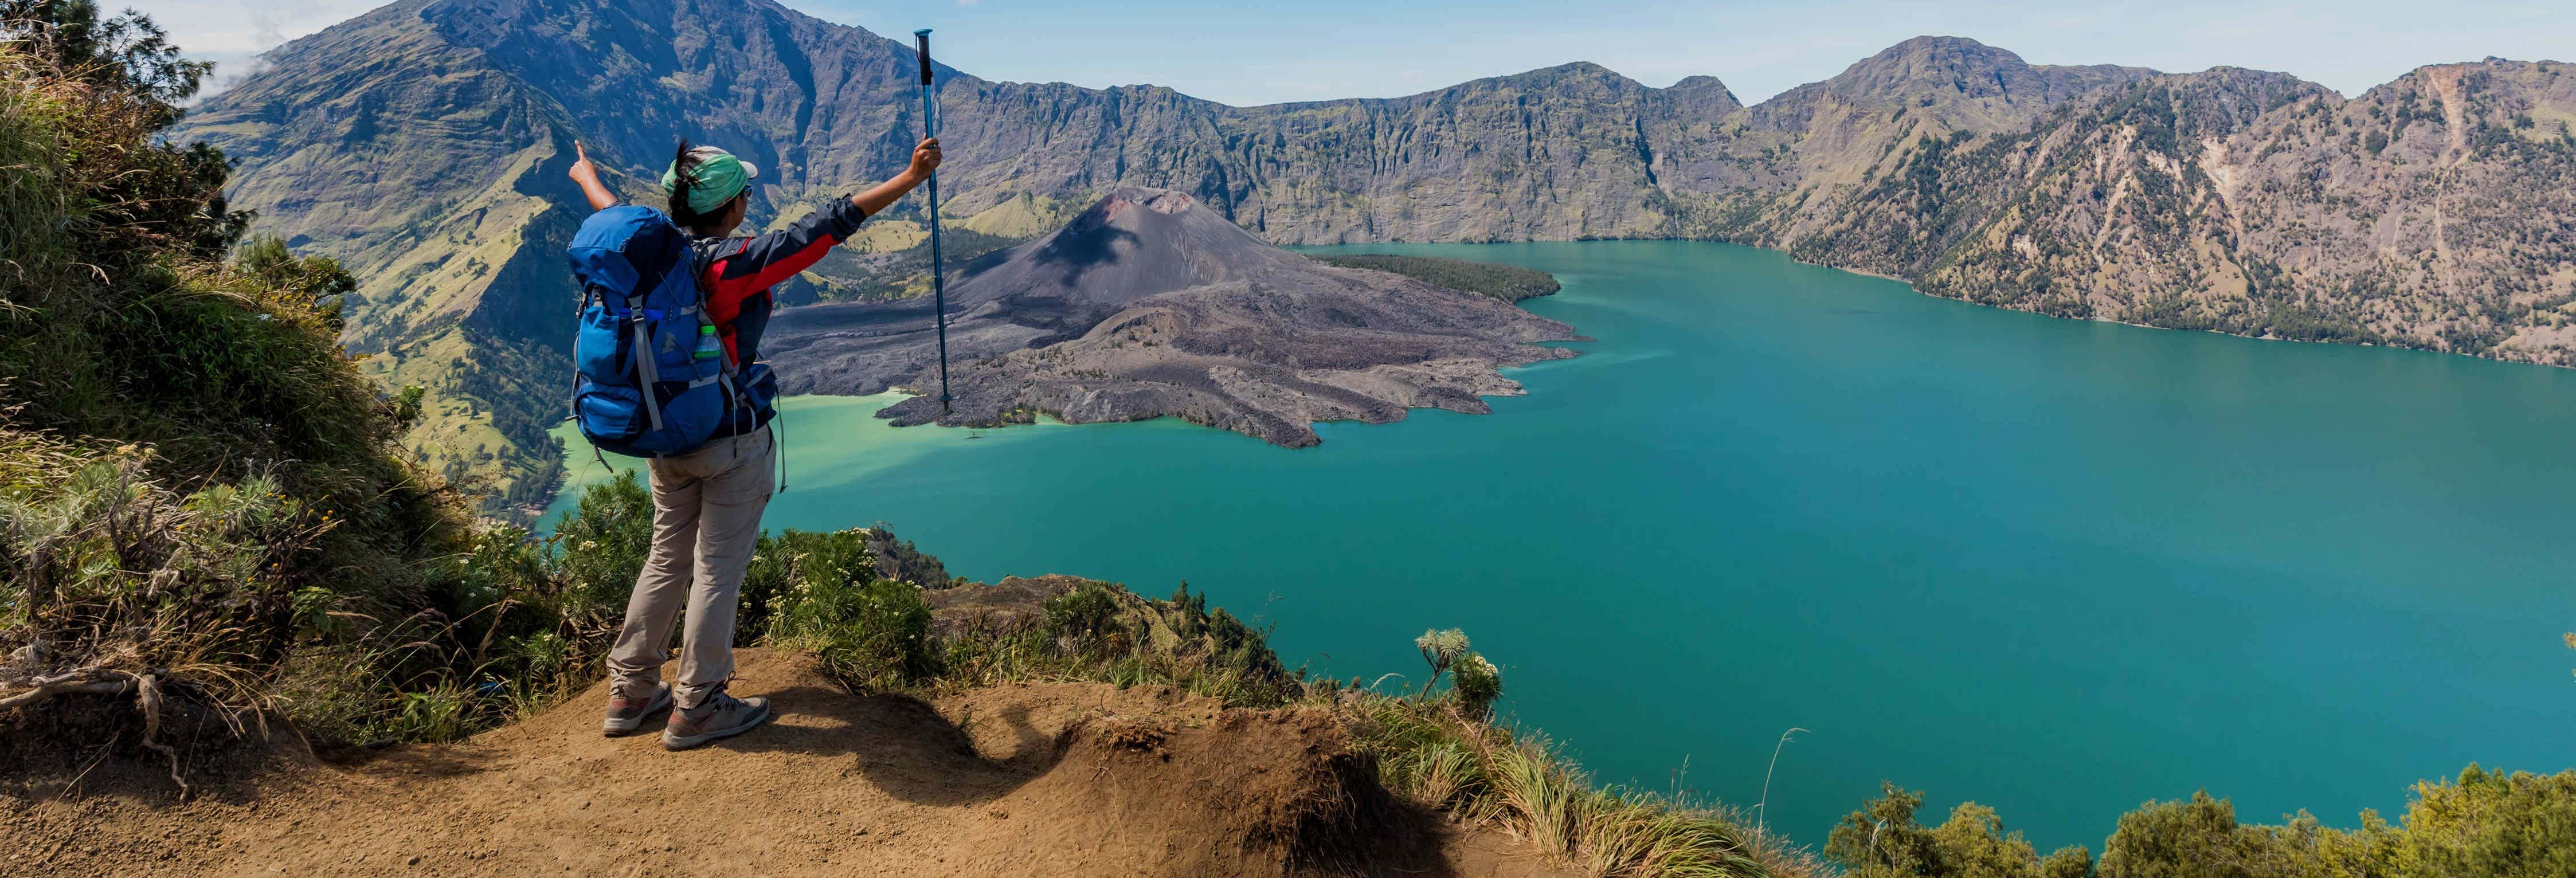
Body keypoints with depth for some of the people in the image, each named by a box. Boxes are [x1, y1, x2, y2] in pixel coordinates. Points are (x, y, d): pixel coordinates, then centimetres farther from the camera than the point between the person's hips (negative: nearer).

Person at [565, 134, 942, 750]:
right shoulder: (735, 263, -20)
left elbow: (613, 212, 22)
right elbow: (828, 225, -23)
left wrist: (587, 174, 44)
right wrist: (911, 178, -22)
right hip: (730, 442, -7)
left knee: (668, 560, 19)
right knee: (718, 569, 4)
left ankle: (630, 692, 30)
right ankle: (697, 708, 13)